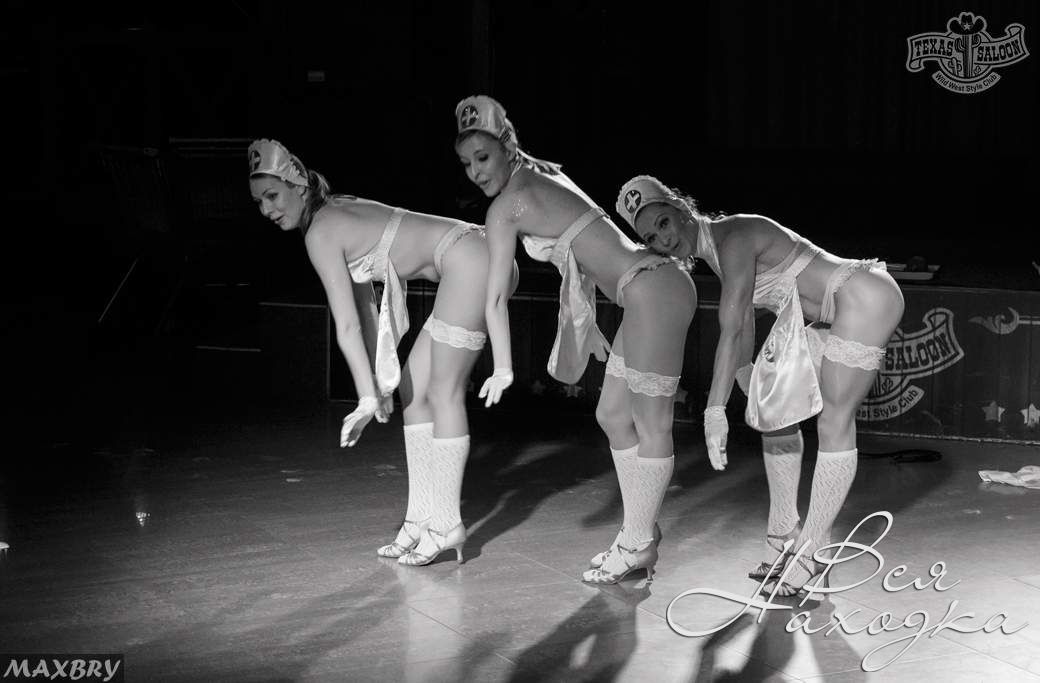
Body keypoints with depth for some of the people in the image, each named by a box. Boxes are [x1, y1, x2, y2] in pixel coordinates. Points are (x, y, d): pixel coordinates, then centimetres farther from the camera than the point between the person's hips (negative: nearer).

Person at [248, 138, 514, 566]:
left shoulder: (321, 233, -13)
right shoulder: (339, 215, 14)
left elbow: (348, 327, -15)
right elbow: (365, 309, 17)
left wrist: (367, 399, -14)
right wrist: (378, 383, 17)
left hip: (469, 260, -10)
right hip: (465, 268, 10)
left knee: (444, 392, -6)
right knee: (414, 389, 10)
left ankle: (446, 526, 0)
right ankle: (423, 517, 14)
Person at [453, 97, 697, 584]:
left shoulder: (507, 206, -9)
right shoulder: (544, 179, 17)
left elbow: (497, 297, -6)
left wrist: (503, 370, -1)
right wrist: (588, 326, 29)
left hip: (654, 292, -10)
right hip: (653, 291, 10)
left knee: (651, 425, -2)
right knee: (613, 416, 15)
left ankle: (638, 545, 6)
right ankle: (640, 534, 21)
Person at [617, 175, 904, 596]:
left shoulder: (734, 239, -22)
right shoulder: (716, 248, 7)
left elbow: (731, 331, -29)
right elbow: (743, 326, 17)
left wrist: (715, 411, -31)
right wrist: (749, 387, 21)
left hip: (866, 300, -11)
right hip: (831, 315, 11)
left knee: (834, 422, -9)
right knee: (773, 412, 12)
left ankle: (812, 555, -4)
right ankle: (784, 536, 21)